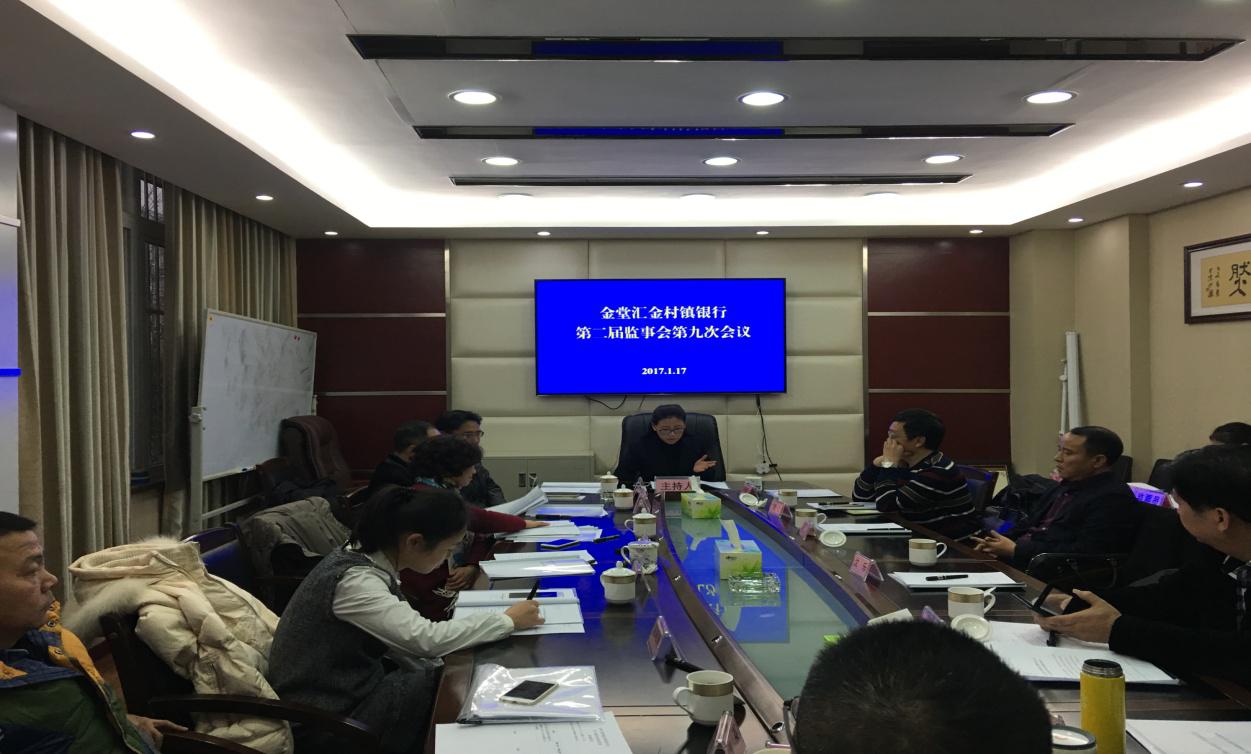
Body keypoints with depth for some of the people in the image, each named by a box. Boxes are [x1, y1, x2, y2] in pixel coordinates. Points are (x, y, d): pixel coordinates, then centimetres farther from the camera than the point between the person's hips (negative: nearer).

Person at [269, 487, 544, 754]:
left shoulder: (367, 557, -1)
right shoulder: (355, 581, -28)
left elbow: (400, 637, 6)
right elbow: (428, 640, -31)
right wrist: (508, 620, -21)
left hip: (348, 681, 8)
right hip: (326, 715, -8)